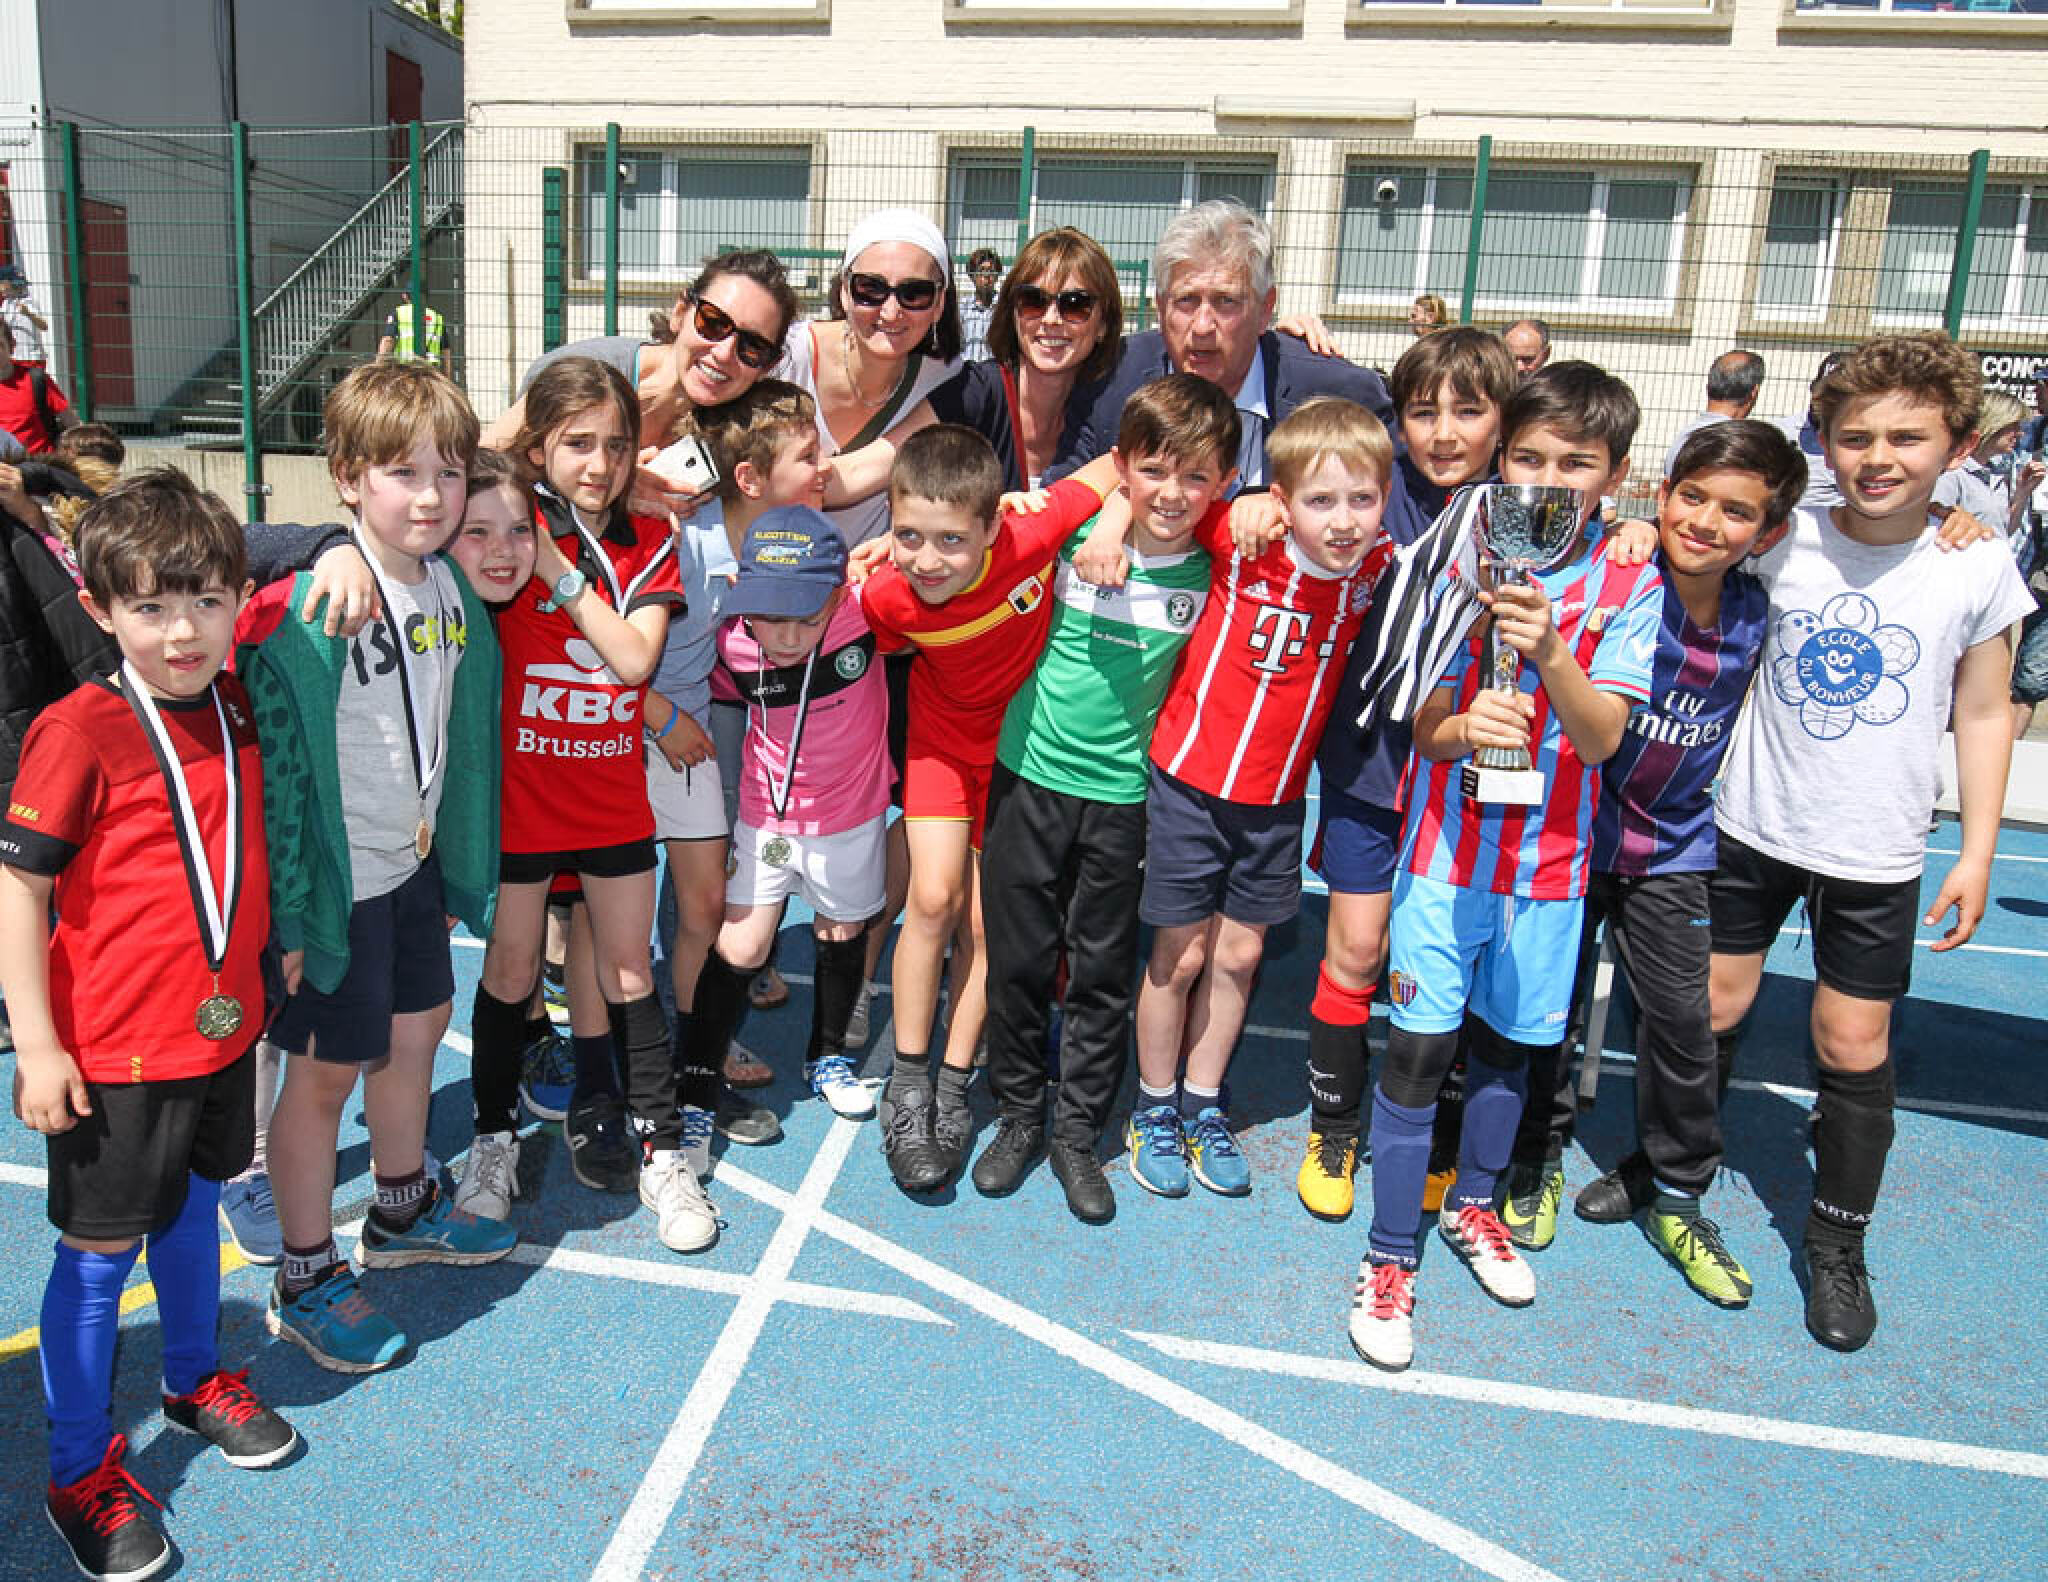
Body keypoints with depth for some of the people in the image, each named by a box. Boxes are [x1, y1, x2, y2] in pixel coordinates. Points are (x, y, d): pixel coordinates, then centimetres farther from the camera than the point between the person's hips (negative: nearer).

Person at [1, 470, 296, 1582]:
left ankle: (196, 1378, 45)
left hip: (223, 1027, 6)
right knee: (99, 1256, 7)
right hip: (114, 1052, -5)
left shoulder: (235, 707, -3)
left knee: (192, 1211, 23)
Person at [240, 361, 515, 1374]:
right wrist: (286, 912, -19)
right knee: (326, 1070, 5)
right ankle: (304, 1284, 24)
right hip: (337, 880, -7)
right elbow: (278, 763, -20)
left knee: (417, 1030, 21)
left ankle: (403, 1211, 44)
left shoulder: (451, 591, 1)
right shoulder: (308, 613, -23)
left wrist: (456, 862, 15)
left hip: (413, 862, 7)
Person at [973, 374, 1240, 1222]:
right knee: (1018, 957, 10)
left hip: (1125, 792, 0)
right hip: (1030, 774, 0)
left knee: (1103, 972, 9)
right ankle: (1019, 1115, 30)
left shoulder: (1215, 569, -6)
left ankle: (1079, 1130, 27)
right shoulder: (1071, 534, -8)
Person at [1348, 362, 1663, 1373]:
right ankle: (1389, 1258, 12)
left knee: (1509, 1041, 16)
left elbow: (1602, 737, -14)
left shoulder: (1630, 587, -4)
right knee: (1418, 1048, -3)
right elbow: (1422, 727, -6)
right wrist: (1463, 728, -30)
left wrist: (1550, 654, -32)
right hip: (1449, 842, -1)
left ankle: (1474, 1204, 40)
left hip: (1550, 856, 2)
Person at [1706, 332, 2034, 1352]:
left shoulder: (1979, 569, -6)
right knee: (1712, 1009, 11)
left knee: (1854, 1049, 5)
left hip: (1877, 853, -1)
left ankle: (1837, 1249, 24)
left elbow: (1983, 715, 1)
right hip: (1753, 826, 1)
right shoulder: (1783, 544, -6)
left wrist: (1978, 852, 0)